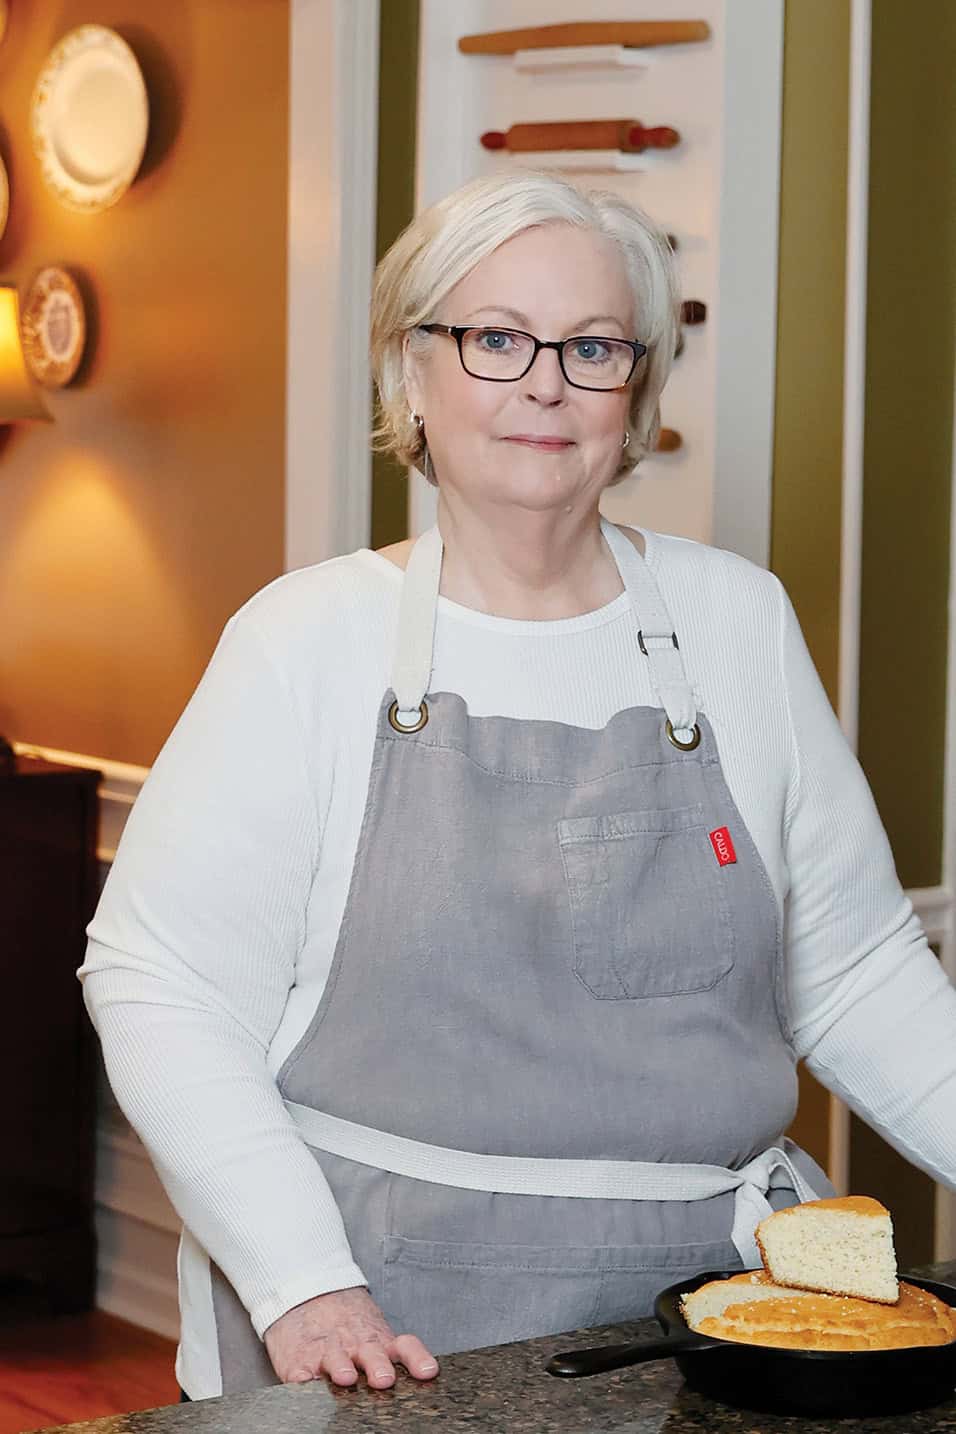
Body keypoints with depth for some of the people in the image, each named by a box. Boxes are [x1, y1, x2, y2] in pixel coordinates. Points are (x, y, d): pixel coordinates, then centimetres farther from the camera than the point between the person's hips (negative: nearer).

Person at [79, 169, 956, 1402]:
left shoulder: (738, 622, 5)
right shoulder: (308, 640, -4)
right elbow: (161, 986, -7)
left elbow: (852, 973, 9)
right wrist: (299, 1283, -17)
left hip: (709, 1292, 3)